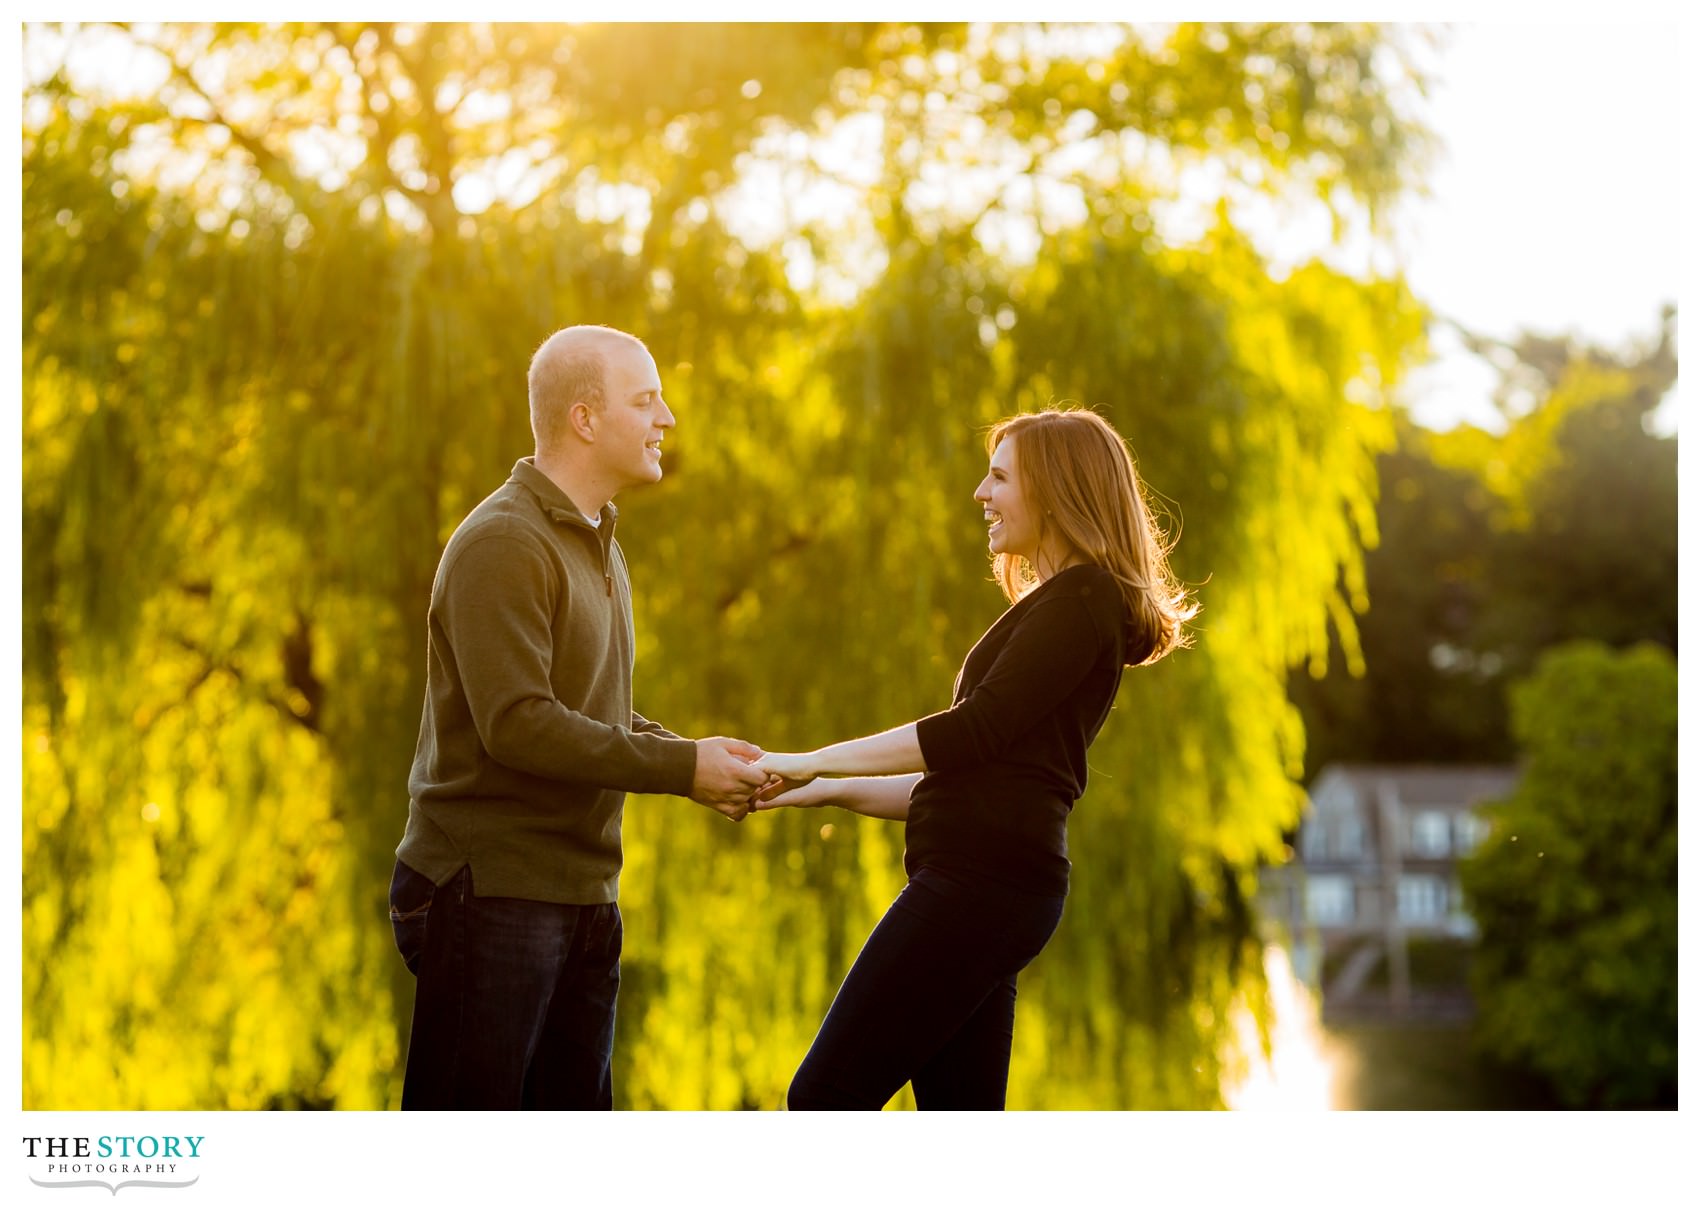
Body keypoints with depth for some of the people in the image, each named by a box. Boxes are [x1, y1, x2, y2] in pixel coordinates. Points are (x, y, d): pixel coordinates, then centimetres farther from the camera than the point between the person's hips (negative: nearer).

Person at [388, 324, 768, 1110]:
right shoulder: (502, 544, -14)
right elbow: (517, 723, -23)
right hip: (491, 891, -9)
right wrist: (681, 767, -19)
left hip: (582, 894, 10)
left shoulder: (597, 546, 18)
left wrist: (700, 764, 3)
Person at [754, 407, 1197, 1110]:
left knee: (825, 1098, -12)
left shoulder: (1079, 599, -5)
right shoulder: (1062, 605, 25)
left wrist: (814, 761, -11)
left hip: (983, 880, -10)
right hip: (980, 885, 10)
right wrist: (826, 791, 16)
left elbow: (975, 730, -16)